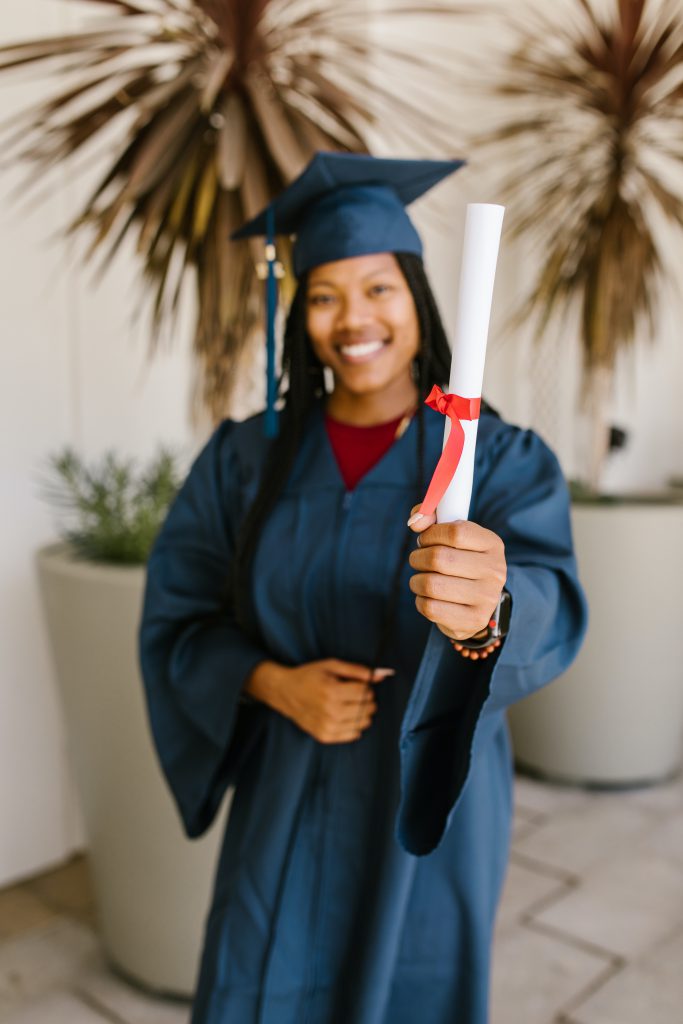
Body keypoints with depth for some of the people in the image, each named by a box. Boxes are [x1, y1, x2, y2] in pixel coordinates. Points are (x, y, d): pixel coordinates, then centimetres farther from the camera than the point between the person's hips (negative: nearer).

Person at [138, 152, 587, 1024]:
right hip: (284, 809, 2)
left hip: (431, 809, -1)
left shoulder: (503, 459, -10)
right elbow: (177, 617, -1)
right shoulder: (244, 458, -4)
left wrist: (487, 614, -49)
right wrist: (275, 685, -19)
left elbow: (551, 606, -26)